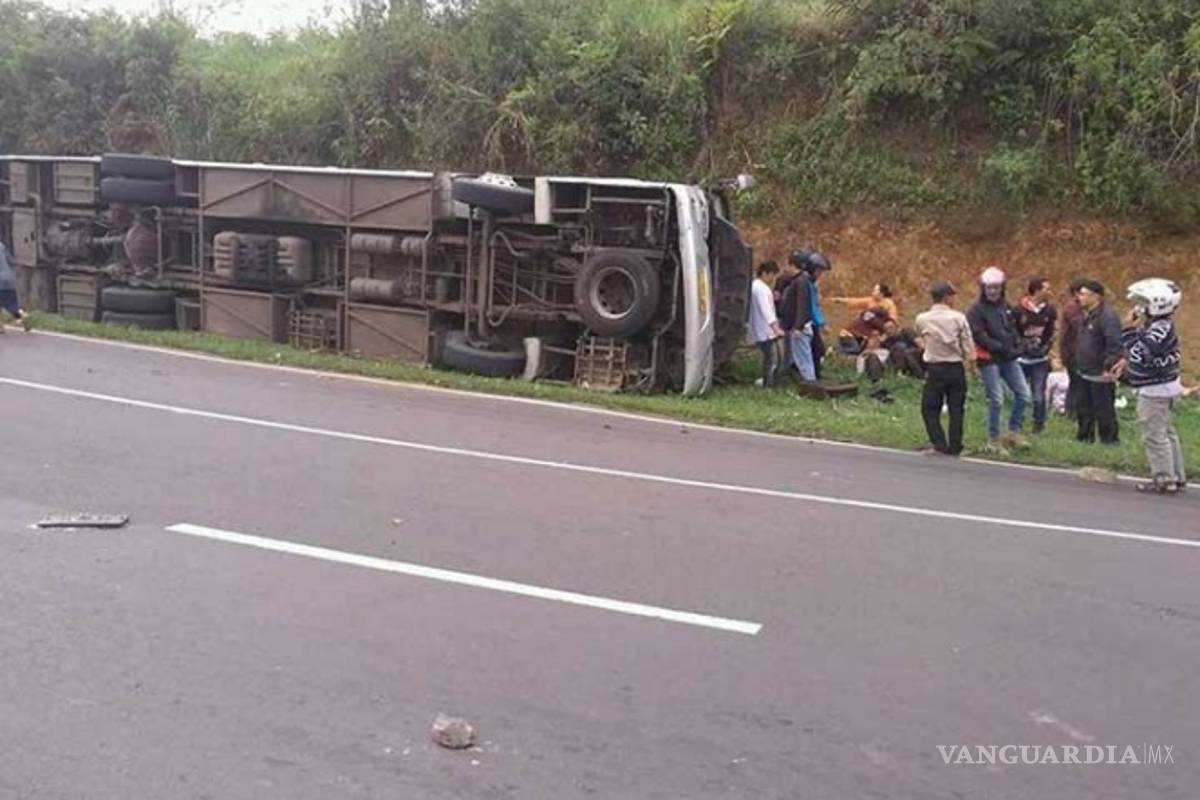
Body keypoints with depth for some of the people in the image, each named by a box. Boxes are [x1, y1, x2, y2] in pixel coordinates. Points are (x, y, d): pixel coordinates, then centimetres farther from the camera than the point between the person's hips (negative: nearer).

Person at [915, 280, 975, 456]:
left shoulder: (922, 319, -5)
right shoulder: (958, 318, -6)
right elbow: (969, 345, -5)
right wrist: (969, 359, 9)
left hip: (935, 369, -1)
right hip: (956, 368, 1)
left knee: (929, 408, 9)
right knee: (956, 409, 9)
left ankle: (940, 445, 1)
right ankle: (954, 447, 10)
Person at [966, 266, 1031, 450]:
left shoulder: (1007, 307, 11)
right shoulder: (976, 310, -8)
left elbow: (1014, 329, 17)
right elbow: (979, 336, -15)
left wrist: (1016, 347, -3)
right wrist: (1002, 348, -18)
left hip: (1009, 359, 6)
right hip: (989, 360, -6)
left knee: (1023, 394, 5)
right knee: (996, 400, -5)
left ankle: (1013, 432, 19)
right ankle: (993, 440, 9)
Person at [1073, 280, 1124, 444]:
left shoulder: (1107, 316, -20)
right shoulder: (1087, 315, 11)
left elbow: (1115, 344, -27)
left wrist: (1109, 368, -27)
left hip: (1100, 375, -10)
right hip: (1085, 373, 10)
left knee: (1104, 411, -1)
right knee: (1083, 407, 18)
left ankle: (1110, 440, 10)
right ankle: (1084, 436, 31)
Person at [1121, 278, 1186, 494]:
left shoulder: (1160, 329, -23)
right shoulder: (1156, 326, 8)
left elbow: (1140, 354, -30)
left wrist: (1130, 330, -24)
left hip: (1155, 391, -11)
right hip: (1159, 389, 11)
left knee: (1154, 436, -4)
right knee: (1166, 433, 18)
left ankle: (1165, 480, 2)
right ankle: (1176, 476, 27)